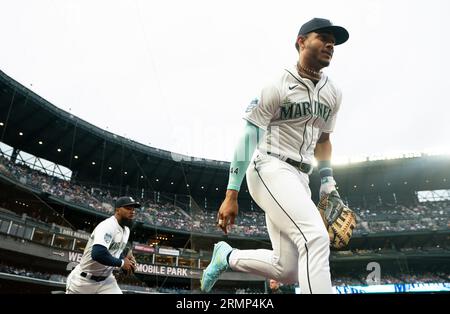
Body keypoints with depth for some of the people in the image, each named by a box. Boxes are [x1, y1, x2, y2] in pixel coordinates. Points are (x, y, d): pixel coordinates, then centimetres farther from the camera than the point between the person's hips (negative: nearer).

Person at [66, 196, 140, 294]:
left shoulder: (126, 230, 4)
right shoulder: (107, 226, -24)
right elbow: (98, 254, -38)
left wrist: (124, 259, -2)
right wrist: (122, 263, -25)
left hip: (106, 280, 7)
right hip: (84, 280, -7)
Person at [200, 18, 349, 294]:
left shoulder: (334, 93, 14)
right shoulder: (277, 86, -6)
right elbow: (249, 137, -10)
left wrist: (327, 181, 15)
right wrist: (231, 195, -15)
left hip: (300, 179, 7)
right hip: (270, 169, -7)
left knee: (288, 271, 3)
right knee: (316, 238, -26)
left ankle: (227, 256, 25)